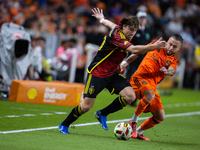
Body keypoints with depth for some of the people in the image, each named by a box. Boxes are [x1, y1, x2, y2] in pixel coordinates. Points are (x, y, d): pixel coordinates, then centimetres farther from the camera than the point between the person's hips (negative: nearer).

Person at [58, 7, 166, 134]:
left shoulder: (120, 30, 3)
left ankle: (102, 114, 4)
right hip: (97, 73, -8)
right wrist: (154, 46, -40)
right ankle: (64, 125, 17)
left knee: (130, 96, -14)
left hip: (113, 74, 8)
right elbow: (133, 50, -37)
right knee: (86, 106, -8)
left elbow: (114, 25, 27)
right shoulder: (116, 35, -25)